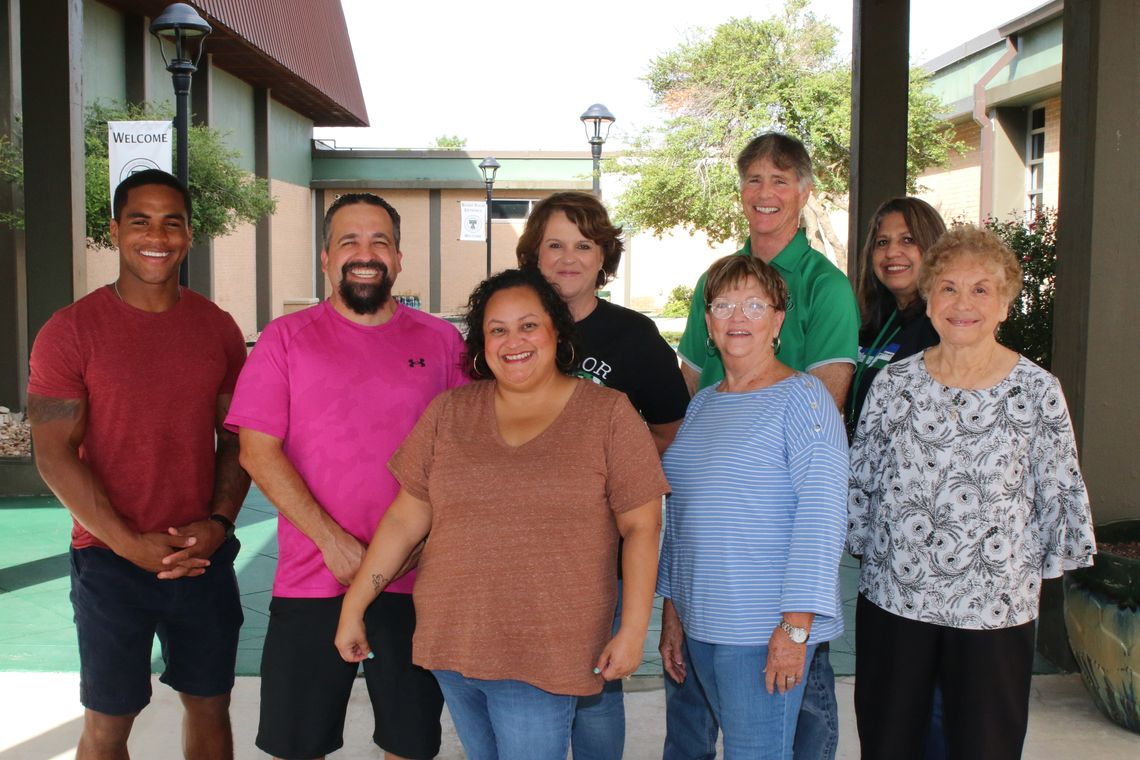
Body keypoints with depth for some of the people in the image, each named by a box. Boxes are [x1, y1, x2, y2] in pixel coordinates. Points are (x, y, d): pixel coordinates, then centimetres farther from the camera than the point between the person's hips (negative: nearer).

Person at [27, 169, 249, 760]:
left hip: (204, 555, 3)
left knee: (209, 706, 14)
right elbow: (54, 454, -9)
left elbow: (237, 437, 7)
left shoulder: (217, 328, 4)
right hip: (110, 561, -3)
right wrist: (130, 544, -15)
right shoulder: (71, 330, -7)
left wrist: (219, 522, -8)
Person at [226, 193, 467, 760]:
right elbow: (258, 451, -5)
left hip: (417, 580, 1)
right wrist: (332, 540, -13)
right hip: (311, 583, -1)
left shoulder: (439, 340, 5)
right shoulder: (286, 338, 1)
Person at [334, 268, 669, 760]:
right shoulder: (448, 412, 5)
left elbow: (641, 526, -4)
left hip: (543, 658, -3)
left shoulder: (608, 415, -3)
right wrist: (353, 608, 6)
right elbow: (405, 519, 7)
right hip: (452, 645, 4)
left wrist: (633, 629, -9)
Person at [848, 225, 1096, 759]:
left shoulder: (1037, 390, -5)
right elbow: (860, 480, 7)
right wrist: (866, 551, 8)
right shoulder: (894, 382, 0)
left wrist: (1038, 570, 1)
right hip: (892, 598, 2)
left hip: (995, 607, -1)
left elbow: (1060, 495, 0)